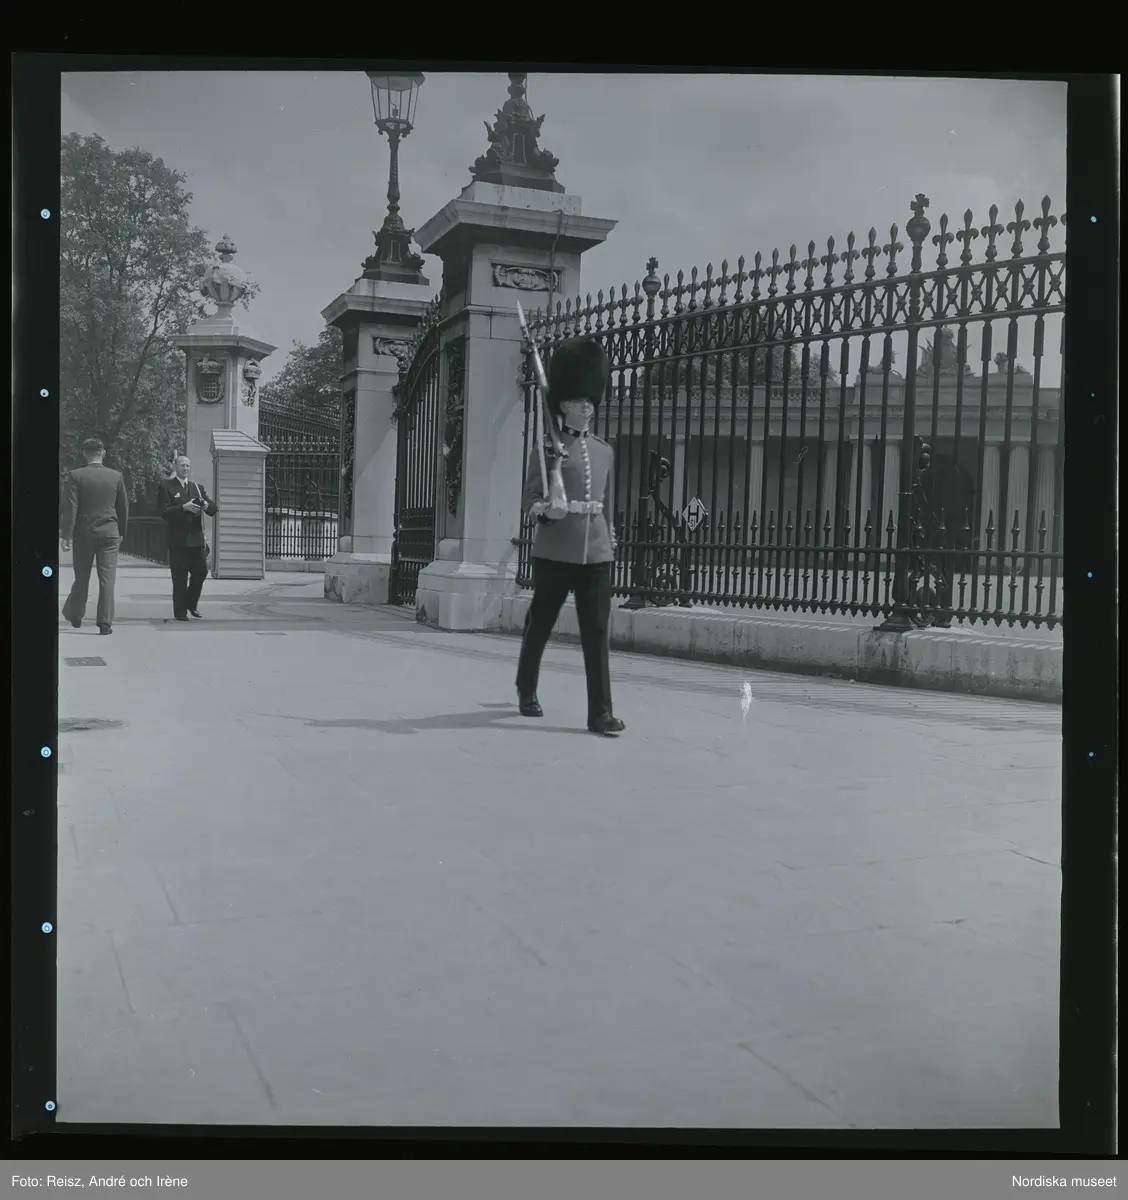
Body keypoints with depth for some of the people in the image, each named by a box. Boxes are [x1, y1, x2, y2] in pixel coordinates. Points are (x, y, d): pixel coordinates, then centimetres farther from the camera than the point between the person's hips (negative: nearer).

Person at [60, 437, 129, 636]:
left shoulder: (75, 476, -5)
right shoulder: (116, 476, 1)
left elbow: (70, 507, -8)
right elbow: (123, 507, 7)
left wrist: (67, 535, -7)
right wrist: (121, 532, 18)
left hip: (83, 534, 0)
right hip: (110, 533, 0)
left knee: (81, 578, 13)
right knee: (107, 579, -1)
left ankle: (75, 616, 29)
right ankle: (105, 623, -4)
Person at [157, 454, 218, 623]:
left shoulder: (198, 487, 17)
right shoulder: (166, 486, 3)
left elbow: (214, 510, 10)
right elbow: (164, 512, -9)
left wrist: (206, 505, -12)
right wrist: (184, 507, -21)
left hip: (197, 539, 4)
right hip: (177, 541, -4)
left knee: (201, 572, 2)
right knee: (179, 578, -2)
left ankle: (191, 604, 23)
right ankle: (180, 612, 7)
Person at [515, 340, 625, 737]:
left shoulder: (604, 452, 12)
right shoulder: (547, 448, -1)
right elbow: (528, 500, -4)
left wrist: (610, 543, 18)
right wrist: (545, 509, -25)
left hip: (596, 555, 3)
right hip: (554, 553, -3)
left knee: (597, 632, -4)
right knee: (539, 624, 11)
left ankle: (601, 713, -3)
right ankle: (527, 691, 34)